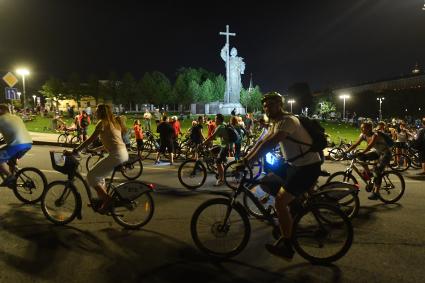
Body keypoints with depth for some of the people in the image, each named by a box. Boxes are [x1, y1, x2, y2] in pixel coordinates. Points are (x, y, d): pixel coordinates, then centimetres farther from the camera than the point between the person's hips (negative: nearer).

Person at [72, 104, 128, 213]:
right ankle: (103, 201, 25)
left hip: (116, 155, -9)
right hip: (124, 154, 9)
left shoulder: (102, 122, -3)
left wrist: (76, 150, 0)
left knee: (91, 176, 0)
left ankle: (107, 199, 1)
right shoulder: (114, 123, 22)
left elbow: (90, 140, -7)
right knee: (99, 175, 23)